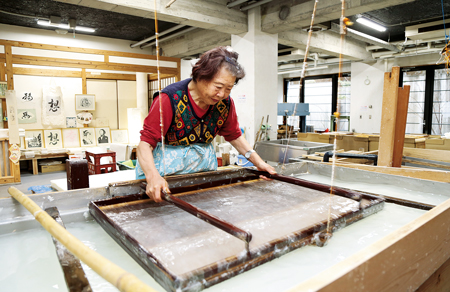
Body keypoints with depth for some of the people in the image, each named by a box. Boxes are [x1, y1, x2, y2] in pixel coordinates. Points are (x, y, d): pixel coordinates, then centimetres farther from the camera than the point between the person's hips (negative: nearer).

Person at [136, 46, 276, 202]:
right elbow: (145, 144, -25)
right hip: (167, 166, -4)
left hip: (204, 163, 4)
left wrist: (258, 161, -2)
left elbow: (234, 136, 8)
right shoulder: (170, 99, -23)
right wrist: (153, 177, -42)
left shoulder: (225, 102, -8)